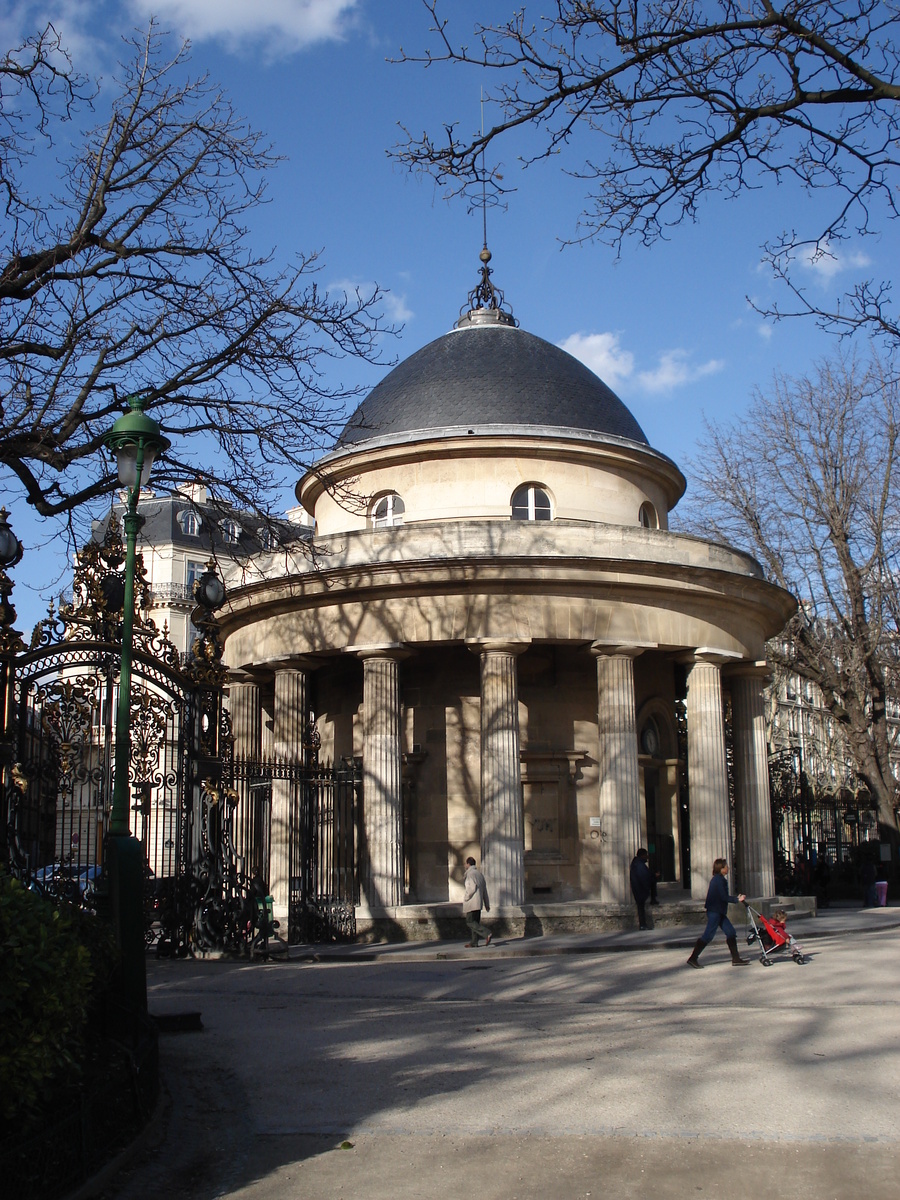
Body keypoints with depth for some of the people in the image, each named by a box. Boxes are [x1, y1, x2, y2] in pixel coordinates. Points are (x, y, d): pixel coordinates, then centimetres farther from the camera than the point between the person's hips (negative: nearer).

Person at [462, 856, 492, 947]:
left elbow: (472, 887, -21)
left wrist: (466, 898, -9)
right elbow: (485, 890, 18)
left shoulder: (470, 873, -9)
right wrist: (487, 904, 20)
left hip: (472, 902, -9)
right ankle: (474, 942, 10)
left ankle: (486, 935, -22)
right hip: (479, 902, 9)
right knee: (475, 921, 11)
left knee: (470, 922, -9)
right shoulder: (479, 873, 18)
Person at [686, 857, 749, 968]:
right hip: (714, 912, -10)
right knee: (708, 935, -7)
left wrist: (736, 898, 15)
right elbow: (724, 897, -19)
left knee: (731, 932, 8)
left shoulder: (717, 879, 15)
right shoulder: (719, 880, -16)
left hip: (718, 912, 10)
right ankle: (693, 958, -2)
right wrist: (737, 900, -11)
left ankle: (736, 959, 10)